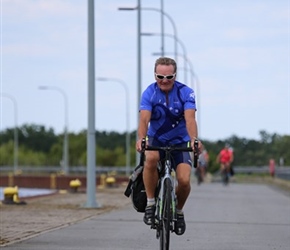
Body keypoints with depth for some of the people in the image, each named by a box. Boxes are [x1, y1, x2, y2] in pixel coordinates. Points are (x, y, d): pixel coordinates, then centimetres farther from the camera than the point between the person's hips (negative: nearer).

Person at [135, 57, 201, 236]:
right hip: (156, 140, 0)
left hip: (179, 142, 0)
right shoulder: (149, 93, -13)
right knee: (151, 158, -36)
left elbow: (190, 118, -28)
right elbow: (144, 119, -27)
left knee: (184, 180, -21)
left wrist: (194, 139, -47)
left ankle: (179, 211, 12)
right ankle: (150, 204, -20)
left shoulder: (186, 93, -14)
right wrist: (141, 138, -48)